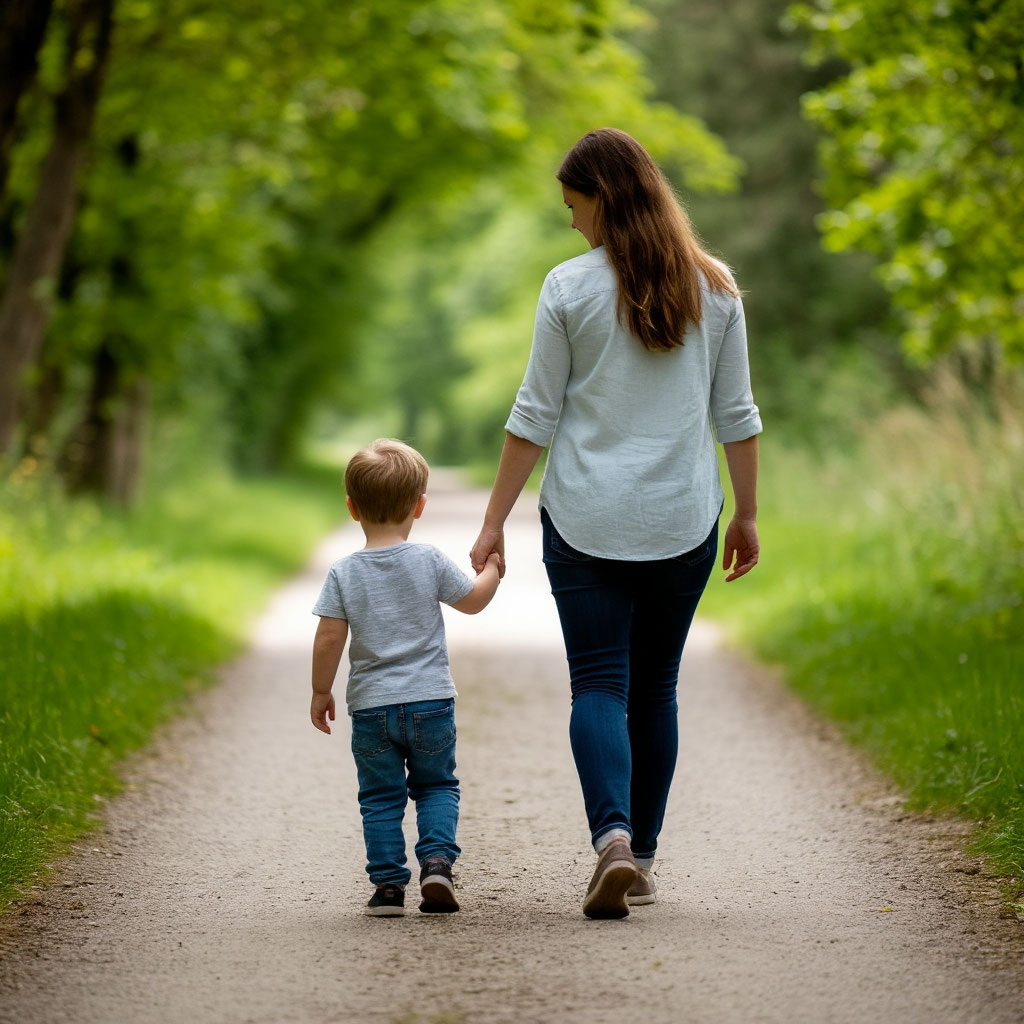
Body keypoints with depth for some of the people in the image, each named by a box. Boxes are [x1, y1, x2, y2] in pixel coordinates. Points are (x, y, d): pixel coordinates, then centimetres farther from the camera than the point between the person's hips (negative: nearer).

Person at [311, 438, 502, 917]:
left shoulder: (343, 573, -5)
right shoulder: (431, 561, -5)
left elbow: (329, 638, -7)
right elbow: (472, 601, 7)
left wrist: (320, 692, 5)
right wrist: (491, 570, 26)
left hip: (371, 706, 0)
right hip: (431, 700, 0)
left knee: (381, 798, 10)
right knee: (436, 786, 15)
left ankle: (388, 884, 5)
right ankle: (437, 859, -5)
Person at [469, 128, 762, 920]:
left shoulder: (570, 288, -6)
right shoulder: (714, 288, 3)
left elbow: (536, 416, -5)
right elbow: (736, 414, 6)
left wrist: (494, 523, 1)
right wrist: (747, 514, 14)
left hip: (587, 519, -3)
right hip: (683, 520, 3)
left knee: (599, 684, -2)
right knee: (654, 686, 13)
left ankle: (613, 836, -23)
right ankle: (641, 859, 18)